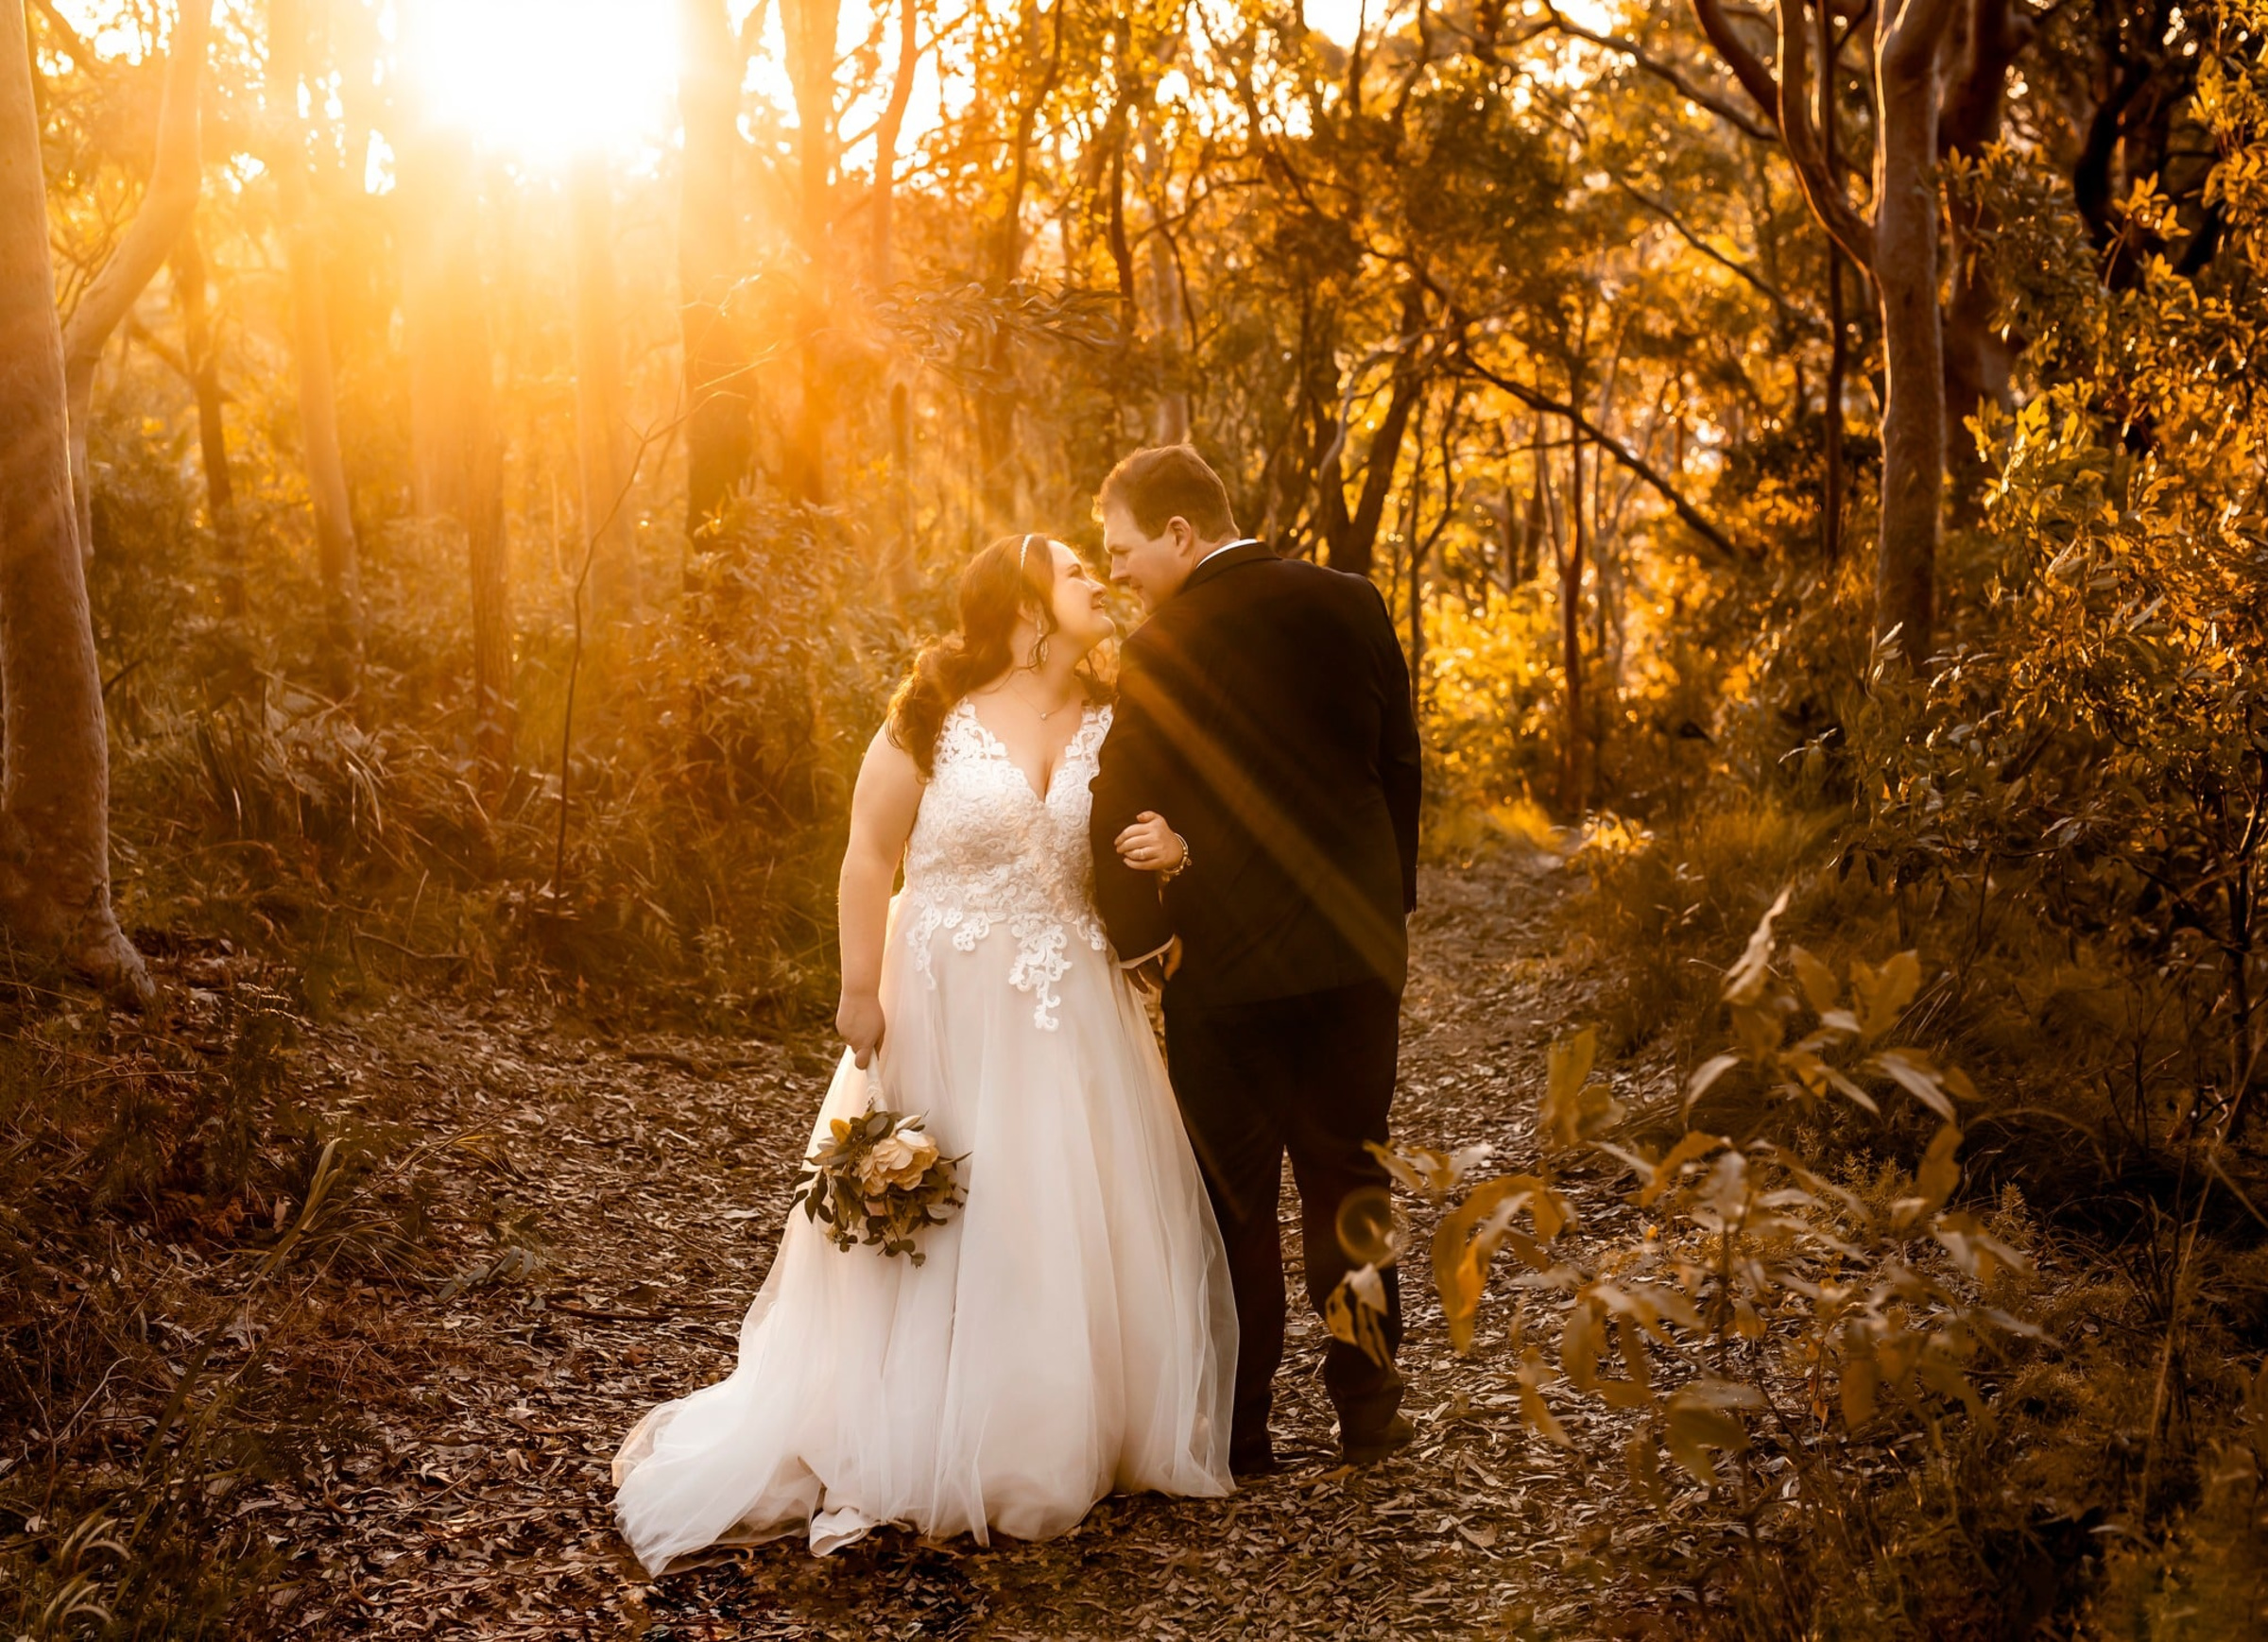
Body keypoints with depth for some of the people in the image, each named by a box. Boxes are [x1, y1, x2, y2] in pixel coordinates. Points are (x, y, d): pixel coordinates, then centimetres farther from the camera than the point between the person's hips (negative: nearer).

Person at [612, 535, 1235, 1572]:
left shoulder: (1111, 724, 6)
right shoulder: (937, 716, -6)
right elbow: (869, 855, -5)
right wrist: (860, 993, -10)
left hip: (1072, 1015, 4)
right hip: (945, 1008, -4)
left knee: (1075, 1226, 7)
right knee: (934, 1227, 2)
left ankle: (1065, 1444, 23)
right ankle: (925, 1456, 16)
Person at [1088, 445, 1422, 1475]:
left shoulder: (1163, 649, -13)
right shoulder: (1352, 605, 1)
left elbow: (1118, 816, -13)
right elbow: (1399, 761, 7)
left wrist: (1140, 937, 1)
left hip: (1226, 961, -4)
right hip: (1356, 945, 4)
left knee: (1235, 1198, 8)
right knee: (1348, 1182, 15)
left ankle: (1239, 1429, 15)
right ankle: (1367, 1411, 20)